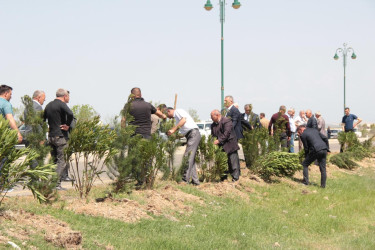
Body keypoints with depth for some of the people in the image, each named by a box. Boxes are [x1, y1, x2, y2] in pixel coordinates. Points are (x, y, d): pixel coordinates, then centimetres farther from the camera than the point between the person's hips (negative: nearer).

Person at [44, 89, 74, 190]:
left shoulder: (49, 105, 15)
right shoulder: (62, 104, -10)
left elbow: (42, 119, 19)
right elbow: (70, 114, -29)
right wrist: (68, 125, -15)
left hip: (51, 136, 8)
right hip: (60, 136, -8)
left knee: (55, 160, 16)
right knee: (62, 161, -6)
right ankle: (57, 184, -11)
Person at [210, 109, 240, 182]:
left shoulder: (226, 121, -11)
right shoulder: (213, 125, 15)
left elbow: (226, 133, -18)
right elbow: (213, 135, 14)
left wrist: (219, 140, -20)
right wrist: (213, 142, -6)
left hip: (230, 145, -7)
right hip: (221, 146, 7)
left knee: (233, 162, -5)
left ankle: (235, 177, -2)